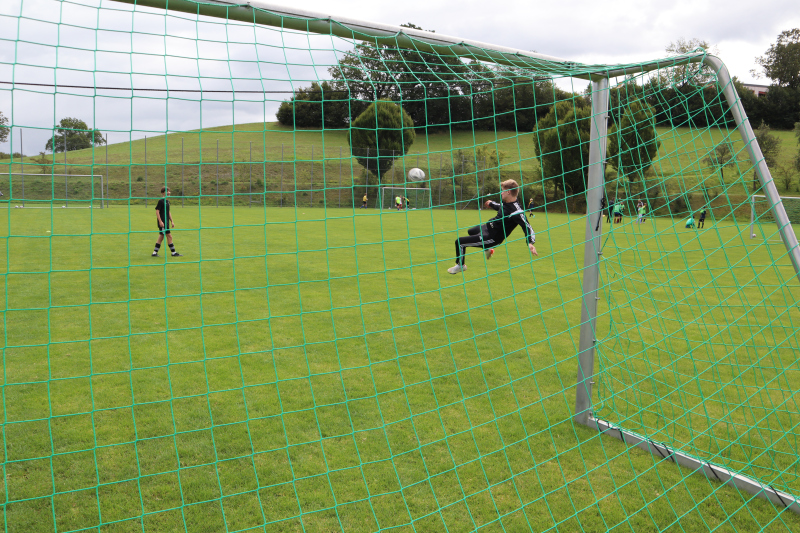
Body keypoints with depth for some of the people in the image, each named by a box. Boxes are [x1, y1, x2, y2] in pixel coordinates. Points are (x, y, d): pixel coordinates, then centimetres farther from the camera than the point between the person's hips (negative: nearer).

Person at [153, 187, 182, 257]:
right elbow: (157, 211, -14)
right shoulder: (161, 201, -11)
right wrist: (160, 221, -19)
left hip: (166, 222, 9)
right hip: (162, 222, -9)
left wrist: (171, 221, 20)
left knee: (161, 237, 10)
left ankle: (155, 253, 15)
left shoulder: (167, 201, 15)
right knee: (169, 236, -7)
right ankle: (173, 253, -1)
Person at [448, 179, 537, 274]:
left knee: (459, 242, -9)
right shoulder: (506, 203, -2)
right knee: (471, 231, 40)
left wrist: (530, 243, -49)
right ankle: (487, 250, 48)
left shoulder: (516, 211, -31)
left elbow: (527, 226, -34)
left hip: (492, 237, -10)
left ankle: (460, 265, 18)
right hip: (488, 226, 10)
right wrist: (491, 204, 42)